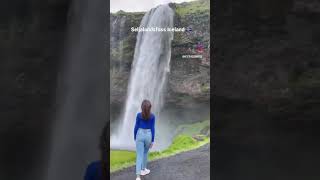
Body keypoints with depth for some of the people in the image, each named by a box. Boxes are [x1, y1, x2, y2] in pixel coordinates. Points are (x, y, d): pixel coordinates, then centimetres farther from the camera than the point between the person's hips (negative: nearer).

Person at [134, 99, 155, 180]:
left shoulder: (139, 115, -6)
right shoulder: (152, 116, -5)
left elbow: (136, 127, -2)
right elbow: (152, 129, -4)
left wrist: (135, 137, 11)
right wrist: (152, 140, 3)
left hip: (140, 135, -1)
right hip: (148, 135, 1)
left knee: (139, 155, -2)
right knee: (145, 153, 24)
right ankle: (143, 169, 36)